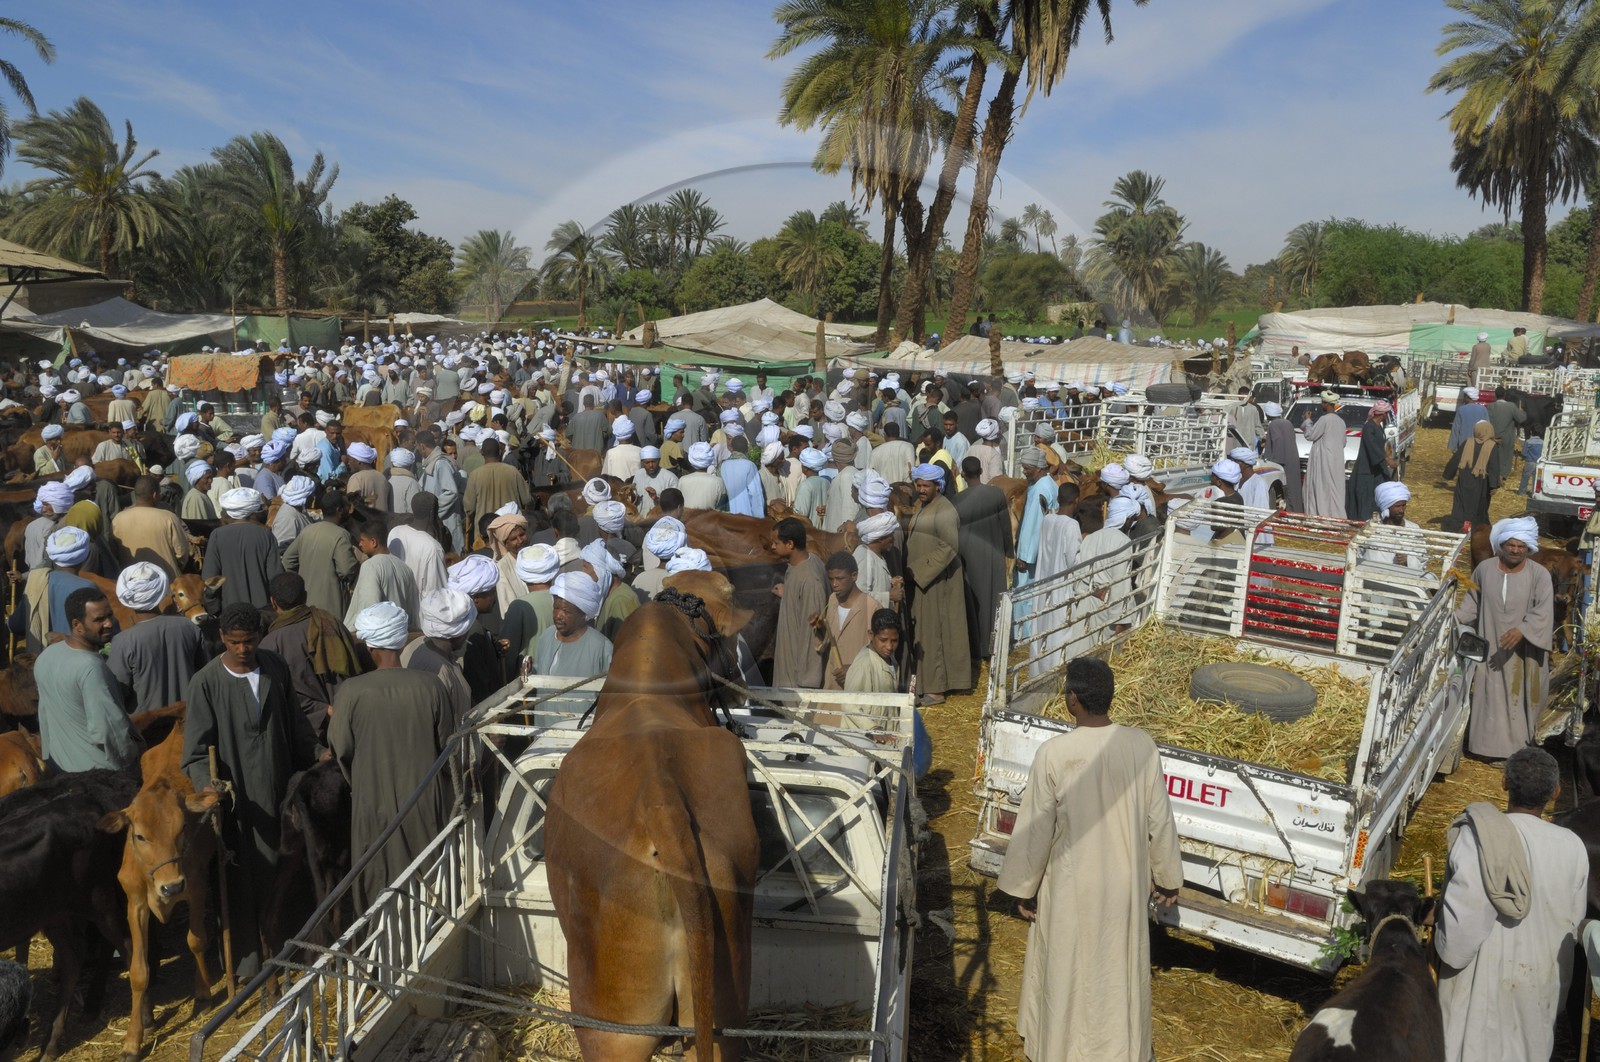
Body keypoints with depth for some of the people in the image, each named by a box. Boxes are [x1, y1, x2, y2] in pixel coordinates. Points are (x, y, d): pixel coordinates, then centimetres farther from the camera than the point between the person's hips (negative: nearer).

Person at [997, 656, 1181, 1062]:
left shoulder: (1053, 753, -23)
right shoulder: (1142, 746, -15)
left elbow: (1035, 830, -15)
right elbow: (1159, 821, -5)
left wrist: (1024, 888, -1)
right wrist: (1167, 877, 10)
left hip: (1071, 887, -2)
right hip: (1125, 883, 3)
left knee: (1066, 969, 18)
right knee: (1120, 967, 22)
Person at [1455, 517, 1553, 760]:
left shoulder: (1539, 575, -9)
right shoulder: (1484, 569, -1)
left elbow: (1543, 611, -14)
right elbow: (1472, 602, 8)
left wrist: (1522, 630, -28)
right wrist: (1454, 620, -5)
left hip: (1523, 651, -2)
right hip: (1490, 647, 2)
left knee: (1519, 698, 6)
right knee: (1490, 698, 7)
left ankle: (1518, 745, 17)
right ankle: (1490, 744, 17)